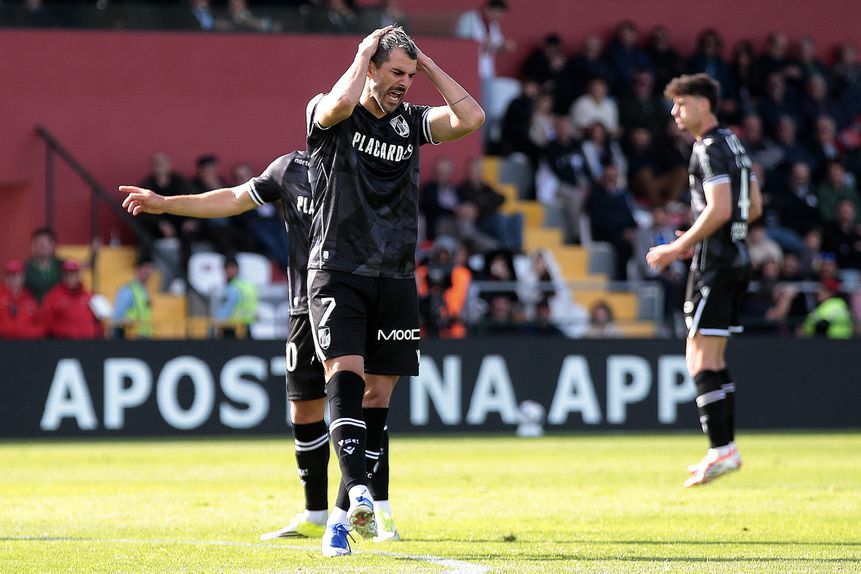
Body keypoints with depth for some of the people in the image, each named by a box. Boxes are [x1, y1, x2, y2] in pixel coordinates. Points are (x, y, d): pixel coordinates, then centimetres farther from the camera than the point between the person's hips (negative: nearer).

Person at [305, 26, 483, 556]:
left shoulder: (411, 121, 12)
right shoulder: (329, 117, -1)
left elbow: (471, 118, -3)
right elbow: (339, 103, -26)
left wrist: (428, 64, 2)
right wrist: (364, 54, -10)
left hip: (396, 280, 5)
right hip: (338, 272, -5)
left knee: (379, 394, 4)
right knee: (346, 374, -21)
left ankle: (346, 513, 12)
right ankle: (357, 490, -33)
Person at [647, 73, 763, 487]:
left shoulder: (709, 149, -13)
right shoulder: (732, 144, 17)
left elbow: (720, 209, -22)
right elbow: (754, 207, 20)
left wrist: (680, 247, -16)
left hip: (715, 263, -10)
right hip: (736, 257, 10)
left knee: (700, 358, -10)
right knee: (714, 359, 14)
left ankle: (721, 449, -14)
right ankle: (725, 447, 15)